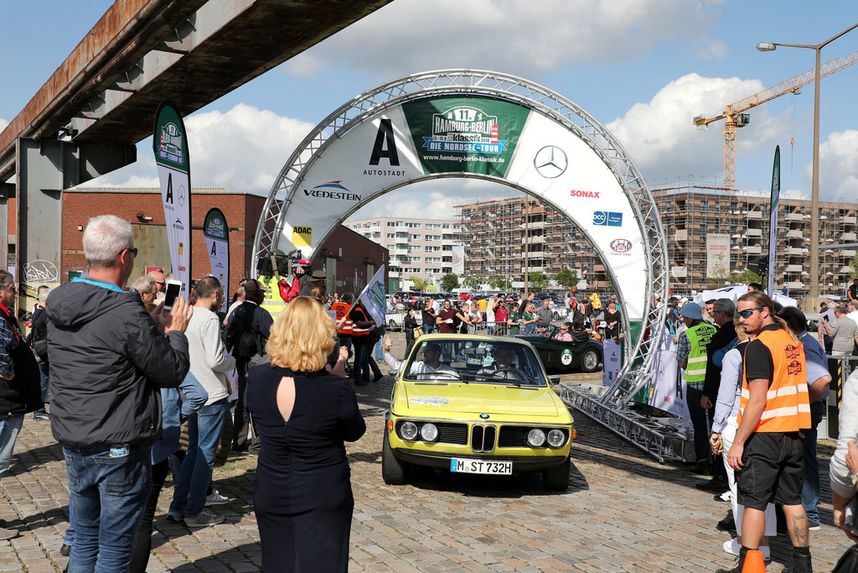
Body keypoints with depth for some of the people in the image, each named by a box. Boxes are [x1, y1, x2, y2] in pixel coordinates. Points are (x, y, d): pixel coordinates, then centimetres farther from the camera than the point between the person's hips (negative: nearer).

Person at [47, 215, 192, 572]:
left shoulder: (57, 302, 1)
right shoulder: (127, 314, -22)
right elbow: (172, 372, -14)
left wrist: (153, 326, 9)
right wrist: (175, 331, 2)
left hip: (72, 444, 7)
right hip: (119, 449, -7)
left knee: (84, 540, 20)